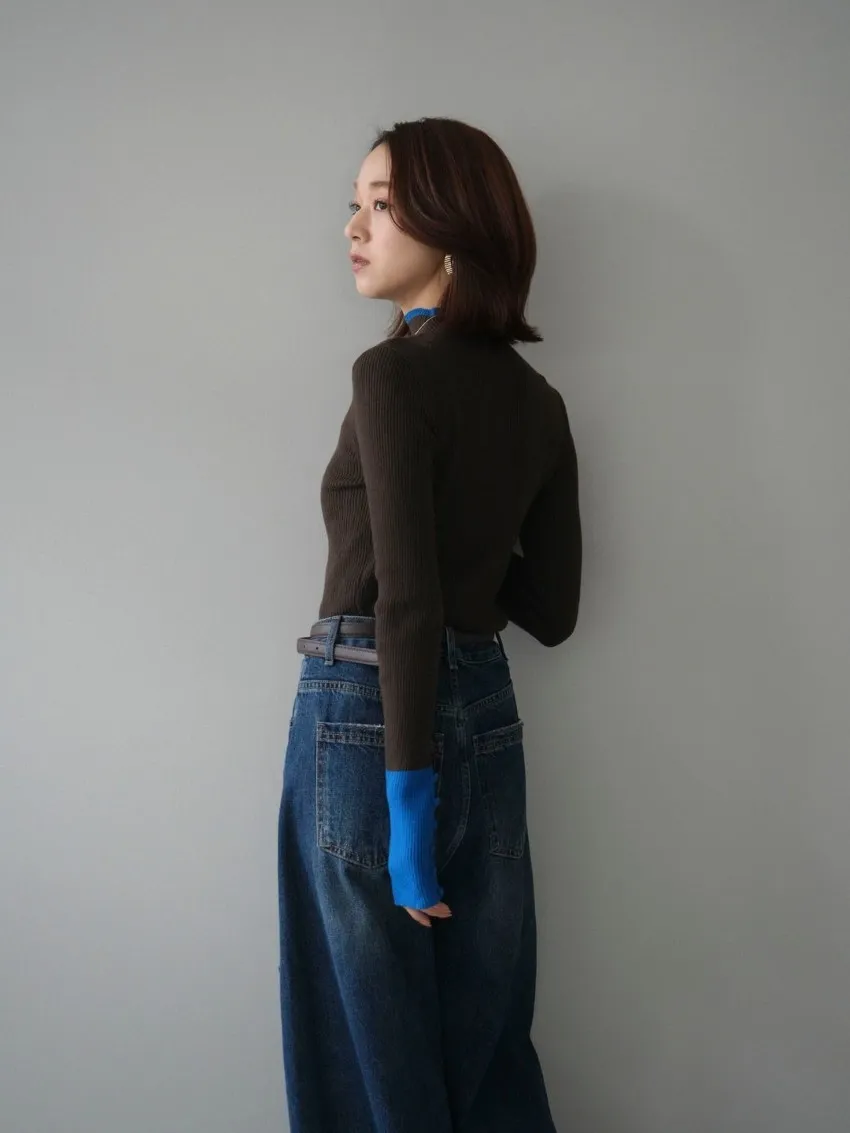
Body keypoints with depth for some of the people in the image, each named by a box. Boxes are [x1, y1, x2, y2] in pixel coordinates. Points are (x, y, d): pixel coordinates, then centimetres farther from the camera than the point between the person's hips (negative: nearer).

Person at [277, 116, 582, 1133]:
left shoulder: (393, 372, -11)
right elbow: (551, 608, 11)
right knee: (486, 1036, 18)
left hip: (366, 711, -7)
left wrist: (408, 789, -16)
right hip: (489, 715, 7)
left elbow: (407, 597, -18)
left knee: (381, 1047, 10)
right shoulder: (538, 399, 9)